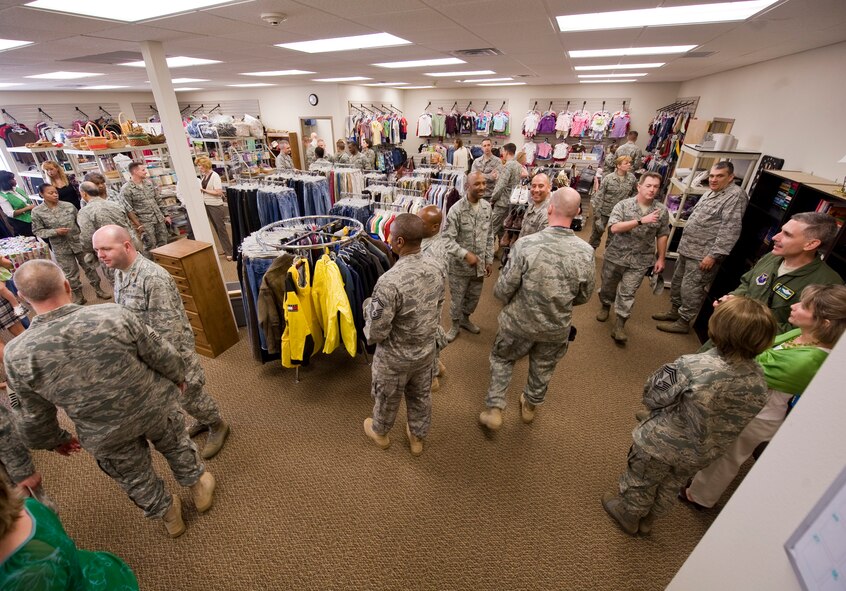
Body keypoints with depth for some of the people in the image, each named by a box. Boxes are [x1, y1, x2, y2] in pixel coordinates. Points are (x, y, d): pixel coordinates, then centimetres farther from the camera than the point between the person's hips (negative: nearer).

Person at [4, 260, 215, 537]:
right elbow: (164, 357, -16)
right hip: (155, 407, -1)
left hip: (105, 436, 1)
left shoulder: (17, 355, -21)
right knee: (177, 446, 30)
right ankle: (198, 484, 53)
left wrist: (54, 440, 15)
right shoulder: (115, 315, -28)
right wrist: (178, 377, 5)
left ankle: (168, 516, 51)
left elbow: (33, 417, -6)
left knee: (135, 478, 28)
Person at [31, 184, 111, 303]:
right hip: (61, 248, -1)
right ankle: (78, 295, 23)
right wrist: (55, 231, -20)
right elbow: (37, 231, -4)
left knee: (89, 267, 10)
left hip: (79, 242, 1)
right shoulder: (37, 212, -6)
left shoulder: (69, 206, -3)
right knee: (70, 273, 9)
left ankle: (98, 290, 24)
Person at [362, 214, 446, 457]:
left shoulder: (389, 281, -35)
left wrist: (368, 305, -6)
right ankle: (417, 437, 52)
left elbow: (377, 332, -25)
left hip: (395, 356, -5)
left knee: (387, 397, 24)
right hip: (426, 349, 5)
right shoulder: (437, 268, -13)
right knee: (421, 396, 27)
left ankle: (380, 433, 54)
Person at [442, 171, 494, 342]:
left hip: (479, 265, 5)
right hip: (460, 265, -5)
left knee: (474, 297, 22)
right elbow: (447, 239, -20)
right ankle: (455, 325, 37)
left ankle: (465, 319, 48)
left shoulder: (487, 207, 0)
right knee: (457, 299, 13)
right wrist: (466, 254, -27)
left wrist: (489, 260, 7)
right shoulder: (456, 209, -19)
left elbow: (489, 236, 7)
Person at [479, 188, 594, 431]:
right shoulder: (586, 252, -16)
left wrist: (510, 301, 4)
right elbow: (583, 296, -2)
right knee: (543, 369, 27)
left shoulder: (525, 244, -27)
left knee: (501, 359, 24)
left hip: (519, 322, -2)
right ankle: (530, 407, 51)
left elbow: (503, 289, -20)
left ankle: (494, 410, 27)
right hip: (557, 328, 3)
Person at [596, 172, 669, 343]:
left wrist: (660, 258, 4)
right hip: (615, 255, 0)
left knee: (628, 293, 0)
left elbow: (662, 236, 6)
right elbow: (614, 227, -22)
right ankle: (605, 306, 43)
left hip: (640, 260, 1)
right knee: (608, 285, 16)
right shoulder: (623, 205, -8)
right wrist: (641, 221, -28)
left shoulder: (662, 210, 0)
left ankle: (620, 325, 8)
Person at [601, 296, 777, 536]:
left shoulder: (692, 366, -35)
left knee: (641, 482, 23)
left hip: (661, 444, -5)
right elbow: (736, 421, -3)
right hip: (701, 456, 5)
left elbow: (652, 395, -23)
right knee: (671, 486, 30)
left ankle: (629, 517, 48)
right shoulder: (759, 381, -17)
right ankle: (647, 519, 54)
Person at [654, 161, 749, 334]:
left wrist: (713, 255, -25)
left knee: (691, 288, -3)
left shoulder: (736, 196, -16)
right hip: (687, 248, 9)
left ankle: (684, 322, 10)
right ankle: (675, 311, 33)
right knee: (677, 281, 18)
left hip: (703, 255, -9)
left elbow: (730, 230, -22)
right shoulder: (712, 192, 14)